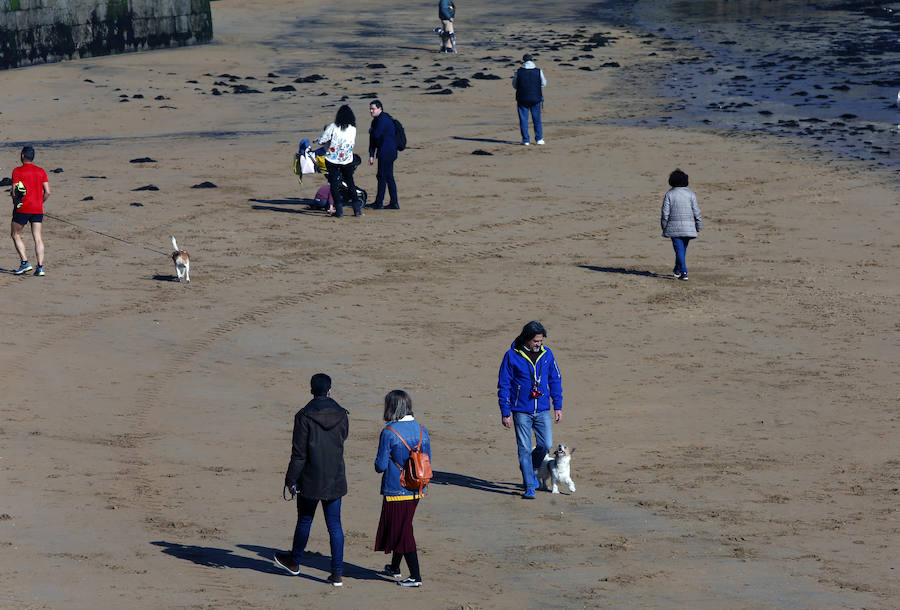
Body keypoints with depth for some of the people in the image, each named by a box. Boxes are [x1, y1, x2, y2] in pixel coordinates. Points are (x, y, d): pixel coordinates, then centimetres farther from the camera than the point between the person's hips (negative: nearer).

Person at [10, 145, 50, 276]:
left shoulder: (17, 171, -5)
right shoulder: (41, 171, 7)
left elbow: (14, 192, -11)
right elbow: (47, 192, 2)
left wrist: (15, 201, 9)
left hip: (22, 209, -4)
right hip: (38, 210, 4)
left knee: (15, 235, 12)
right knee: (38, 238, 3)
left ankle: (25, 262, 0)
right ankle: (40, 267, -6)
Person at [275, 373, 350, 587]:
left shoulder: (304, 416, -14)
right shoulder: (341, 415, -3)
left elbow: (299, 453, -14)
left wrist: (290, 480, -7)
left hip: (310, 479, -3)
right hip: (335, 480, 3)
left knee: (304, 520, 16)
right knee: (335, 525, 5)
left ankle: (294, 562, 35)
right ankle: (337, 573, 2)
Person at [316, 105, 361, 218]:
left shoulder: (333, 127, -12)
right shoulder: (353, 129, -2)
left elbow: (321, 140, -11)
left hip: (332, 159, -3)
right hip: (347, 160, 3)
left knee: (334, 184, 4)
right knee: (350, 183, 15)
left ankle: (339, 209, -3)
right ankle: (357, 207, 10)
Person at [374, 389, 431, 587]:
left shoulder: (389, 432, -16)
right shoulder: (421, 430, 2)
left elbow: (380, 466, -14)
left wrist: (378, 461, 7)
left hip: (396, 490, -7)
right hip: (416, 490, 7)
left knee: (403, 532, -1)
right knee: (403, 528, 22)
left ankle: (416, 576, -5)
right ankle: (394, 567, 37)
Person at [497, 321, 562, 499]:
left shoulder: (546, 354, 2)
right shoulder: (512, 356, -9)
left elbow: (555, 380, 12)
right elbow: (503, 385, -4)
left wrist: (558, 406, 9)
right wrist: (505, 413, -7)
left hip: (542, 410, 3)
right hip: (521, 410, -3)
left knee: (546, 445, 0)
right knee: (524, 449, -3)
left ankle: (531, 468, 29)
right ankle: (529, 487, 4)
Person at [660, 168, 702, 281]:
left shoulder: (669, 194, -4)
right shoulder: (690, 194, 1)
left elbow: (665, 213, -4)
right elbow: (696, 211, 1)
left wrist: (664, 227, 6)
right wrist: (699, 225, 10)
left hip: (674, 227, -2)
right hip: (688, 227, 2)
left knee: (679, 249, -3)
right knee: (682, 249, 17)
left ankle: (684, 273, -13)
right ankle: (677, 270, 29)